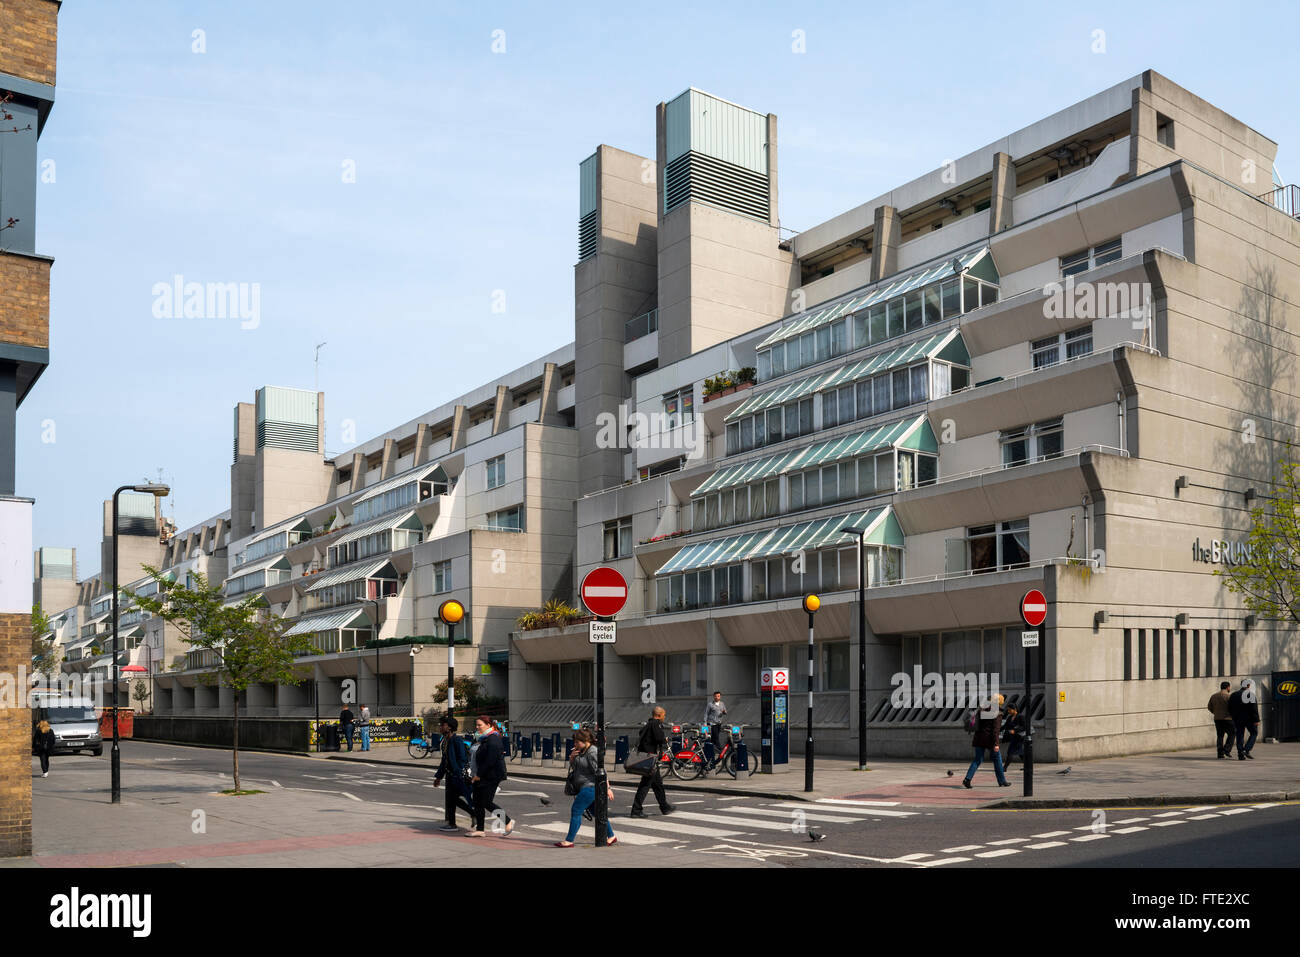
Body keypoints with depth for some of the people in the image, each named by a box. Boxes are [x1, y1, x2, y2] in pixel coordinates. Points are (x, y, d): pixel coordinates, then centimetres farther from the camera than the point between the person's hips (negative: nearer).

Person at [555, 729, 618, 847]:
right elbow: (573, 767, 22)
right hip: (585, 787, 10)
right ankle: (612, 837, 24)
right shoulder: (581, 751, 12)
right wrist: (572, 757, 1)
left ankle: (569, 841, -6)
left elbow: (600, 771, -20)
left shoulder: (593, 752, -17)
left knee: (576, 811, -9)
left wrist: (607, 788, -21)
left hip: (590, 787, -10)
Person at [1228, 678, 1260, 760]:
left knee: (1240, 735, 8)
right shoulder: (1250, 694, -8)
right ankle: (1247, 750, -6)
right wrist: (1256, 720, -14)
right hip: (1249, 719, -5)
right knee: (1254, 733, 9)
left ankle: (1240, 754, 5)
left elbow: (1229, 709, 13)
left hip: (1237, 720, 5)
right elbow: (1254, 709, -14)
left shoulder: (1234, 695, 11)